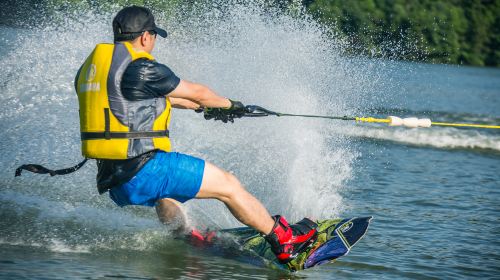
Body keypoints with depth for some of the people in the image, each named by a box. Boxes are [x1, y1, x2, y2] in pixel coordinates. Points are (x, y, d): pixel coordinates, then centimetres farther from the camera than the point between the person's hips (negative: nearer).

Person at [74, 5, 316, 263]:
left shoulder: (91, 67, 14)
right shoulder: (141, 68, -13)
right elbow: (196, 92, 1)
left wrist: (203, 107, 35)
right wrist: (229, 105, 22)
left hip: (112, 182, 9)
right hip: (141, 170, -9)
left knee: (168, 190, 41)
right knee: (227, 184, 3)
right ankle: (284, 241, 13)